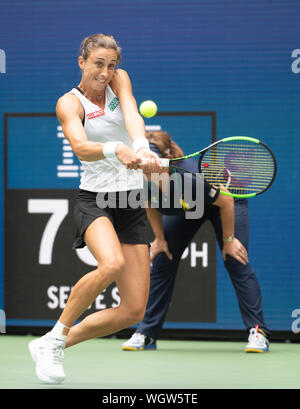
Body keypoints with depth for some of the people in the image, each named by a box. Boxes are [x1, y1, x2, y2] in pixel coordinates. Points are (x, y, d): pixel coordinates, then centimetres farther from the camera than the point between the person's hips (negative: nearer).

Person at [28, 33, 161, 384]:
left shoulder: (119, 80, 6)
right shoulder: (69, 103, -5)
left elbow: (132, 116, -15)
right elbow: (80, 147, -24)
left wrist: (141, 146, -37)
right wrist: (116, 150, -45)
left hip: (132, 203, 5)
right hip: (94, 198, -5)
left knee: (134, 310, -4)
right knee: (111, 264, -36)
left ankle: (55, 345, 13)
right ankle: (54, 338, -17)